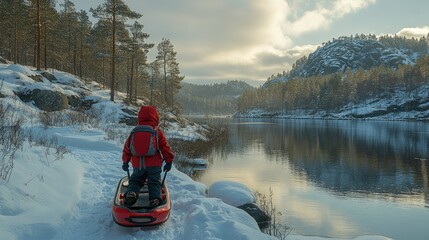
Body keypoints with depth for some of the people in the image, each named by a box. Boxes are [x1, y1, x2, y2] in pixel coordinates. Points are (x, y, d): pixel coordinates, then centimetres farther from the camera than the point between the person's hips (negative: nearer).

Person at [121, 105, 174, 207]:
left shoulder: (134, 132, 7)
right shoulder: (158, 132, -1)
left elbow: (127, 147, 14)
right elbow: (165, 148, 0)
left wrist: (125, 161, 26)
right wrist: (169, 161, 11)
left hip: (137, 165, 2)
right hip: (154, 164, -2)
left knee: (134, 181, 15)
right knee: (154, 182, 5)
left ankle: (130, 193, -15)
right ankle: (155, 197, -21)